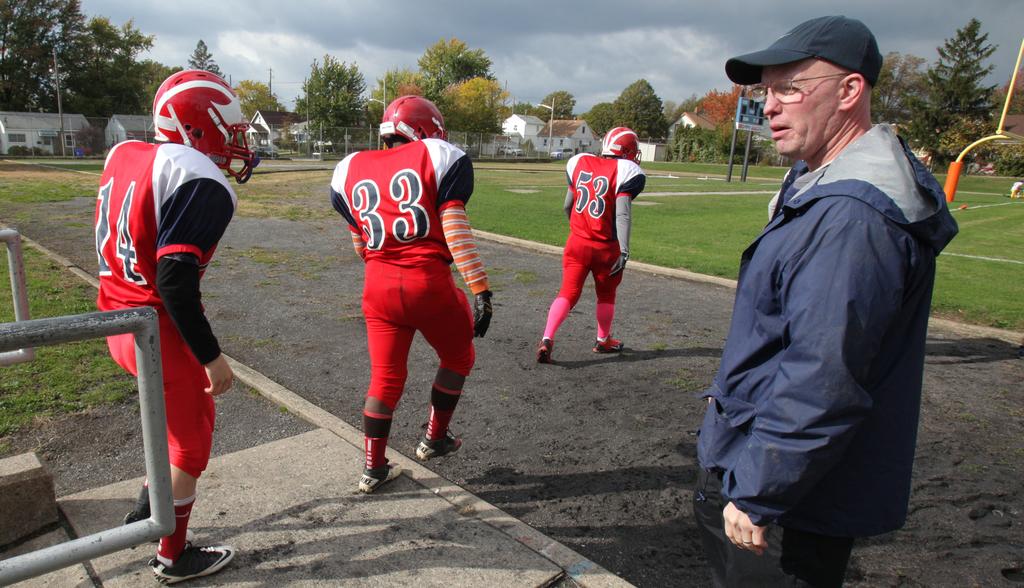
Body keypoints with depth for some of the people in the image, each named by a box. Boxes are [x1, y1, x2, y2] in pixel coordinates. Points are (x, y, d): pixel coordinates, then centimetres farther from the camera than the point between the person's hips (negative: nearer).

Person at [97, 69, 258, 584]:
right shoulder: (203, 184, -22)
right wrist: (211, 356, -19)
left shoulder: (125, 157, 4)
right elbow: (175, 281, -27)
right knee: (191, 439, 13)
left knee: (183, 416, 29)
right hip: (158, 331, -8)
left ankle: (148, 511, 43)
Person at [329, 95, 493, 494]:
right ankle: (434, 440, 35)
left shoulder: (351, 170, 14)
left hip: (378, 286, 4)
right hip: (430, 283, -4)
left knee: (385, 377, 19)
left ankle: (374, 469, 27)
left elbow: (361, 245, 18)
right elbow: (456, 231, -10)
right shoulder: (440, 158, 1)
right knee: (457, 359, 23)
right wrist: (480, 292, -10)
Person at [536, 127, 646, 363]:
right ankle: (603, 340, 34)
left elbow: (568, 206, 13)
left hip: (577, 242, 3)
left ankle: (547, 339, -10)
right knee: (606, 294, 18)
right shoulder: (625, 172, -10)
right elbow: (622, 215, -19)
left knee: (568, 292, 6)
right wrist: (624, 251, -18)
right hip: (605, 246, -3)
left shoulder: (580, 163, 5)